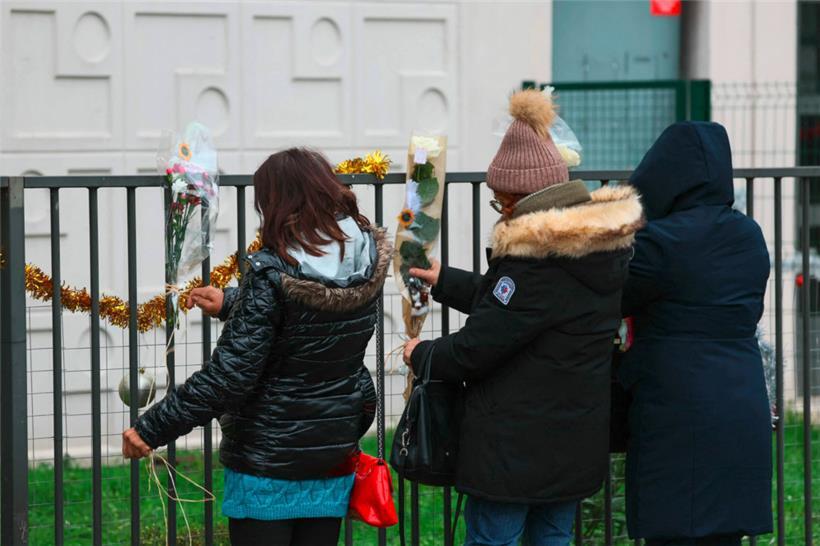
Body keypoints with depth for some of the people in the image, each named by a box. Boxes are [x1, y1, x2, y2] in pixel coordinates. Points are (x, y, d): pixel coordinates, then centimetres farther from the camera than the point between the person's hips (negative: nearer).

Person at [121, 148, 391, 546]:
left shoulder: (272, 273, -21)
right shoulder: (367, 263, -4)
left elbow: (229, 377, -23)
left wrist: (150, 429, -16)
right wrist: (230, 305, 25)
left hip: (268, 465, -6)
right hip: (334, 459, 6)